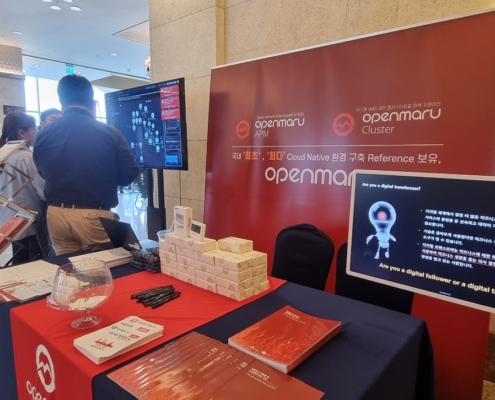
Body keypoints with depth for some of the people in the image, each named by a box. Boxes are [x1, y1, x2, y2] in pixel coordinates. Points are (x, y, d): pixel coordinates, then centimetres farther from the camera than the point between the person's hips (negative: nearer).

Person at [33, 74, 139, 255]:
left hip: (56, 214, 4)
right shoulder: (109, 133, -10)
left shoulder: (43, 134, 2)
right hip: (95, 216, -4)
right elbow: (129, 174, -4)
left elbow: (43, 173, 17)